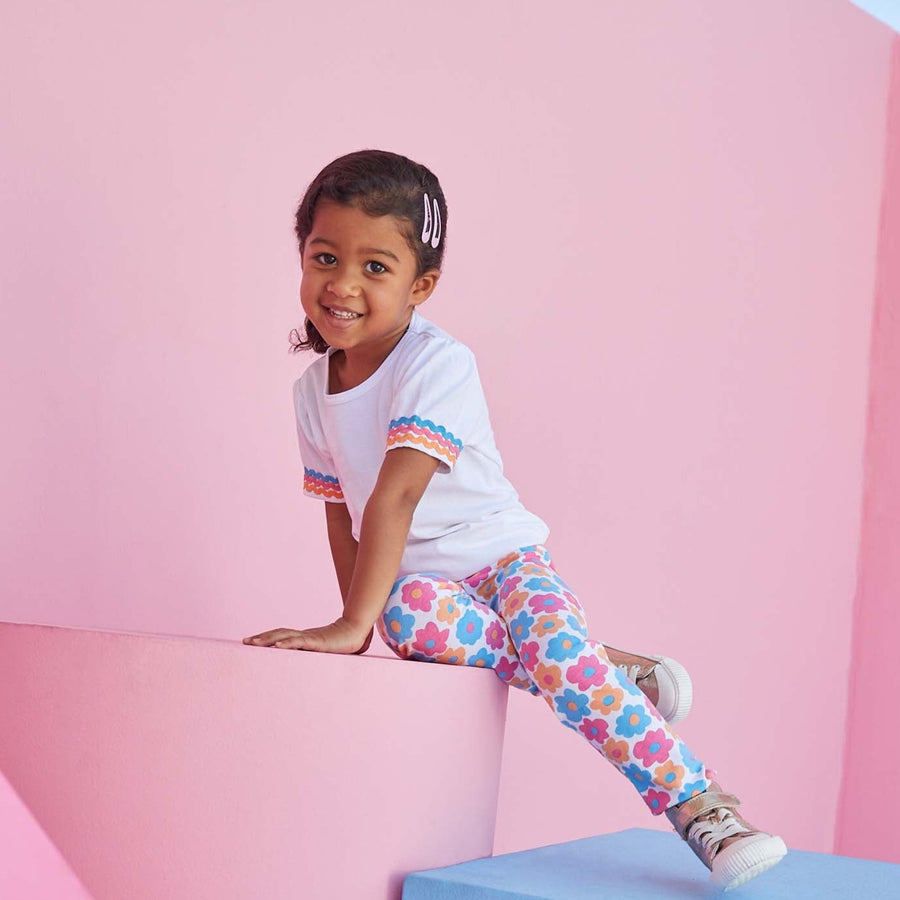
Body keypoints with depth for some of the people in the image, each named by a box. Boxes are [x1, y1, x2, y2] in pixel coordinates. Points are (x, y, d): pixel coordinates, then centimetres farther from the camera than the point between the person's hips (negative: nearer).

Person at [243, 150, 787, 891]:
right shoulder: (314, 390, 3)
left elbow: (396, 494, -30)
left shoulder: (436, 364, -20)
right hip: (419, 578, 4)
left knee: (556, 645, -34)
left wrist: (353, 624, -36)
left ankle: (704, 810, -31)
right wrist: (361, 620, 1)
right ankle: (614, 672, -18)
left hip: (502, 556, -4)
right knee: (410, 615, -33)